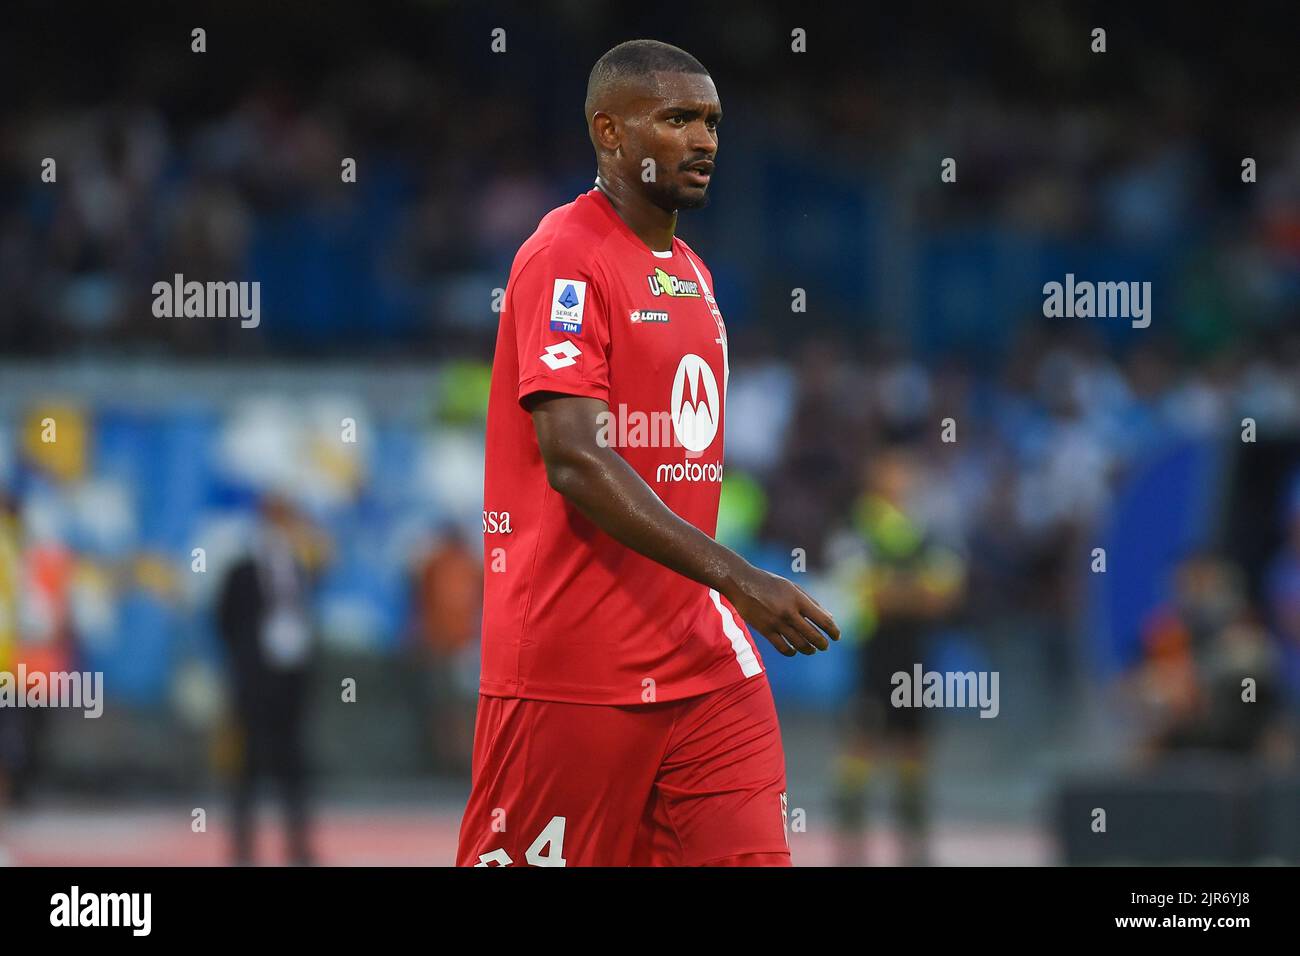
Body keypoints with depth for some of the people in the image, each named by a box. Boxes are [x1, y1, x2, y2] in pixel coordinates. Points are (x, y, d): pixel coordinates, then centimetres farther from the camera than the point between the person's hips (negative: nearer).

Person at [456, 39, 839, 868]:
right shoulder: (566, 257, -10)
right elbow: (574, 460, -21)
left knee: (753, 853, -3)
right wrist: (735, 578, -26)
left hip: (703, 660, 8)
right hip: (570, 667, -8)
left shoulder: (691, 273, 17)